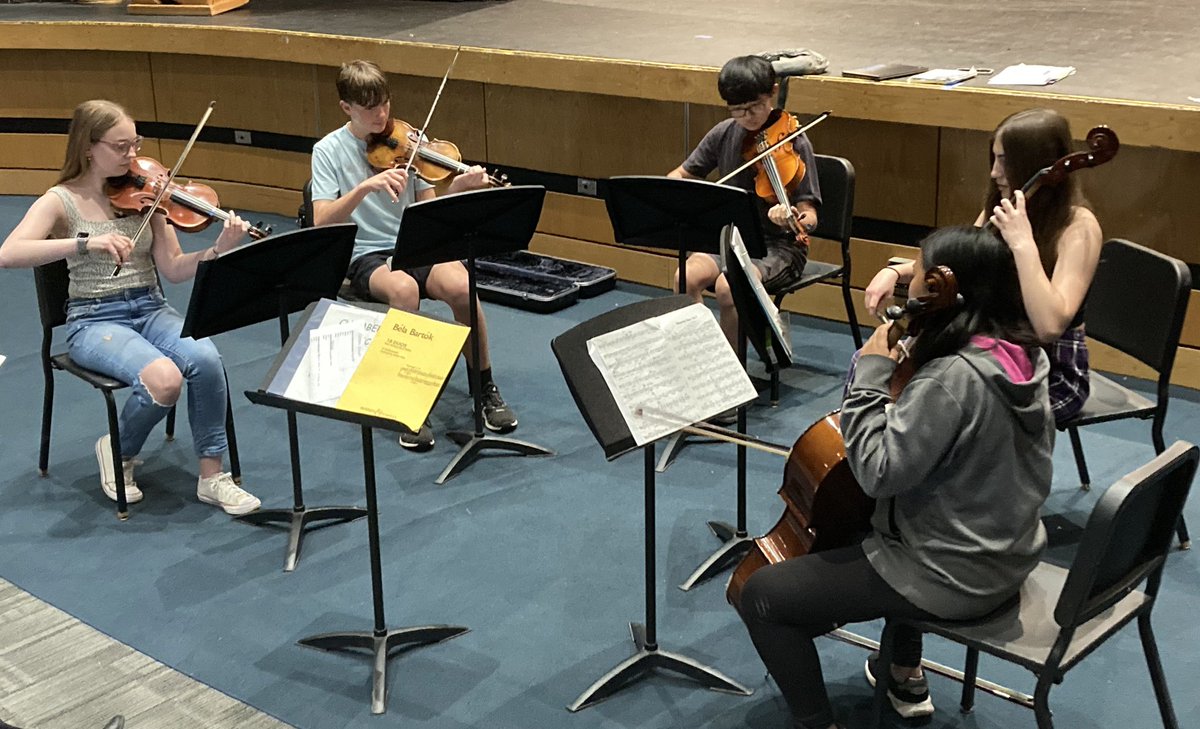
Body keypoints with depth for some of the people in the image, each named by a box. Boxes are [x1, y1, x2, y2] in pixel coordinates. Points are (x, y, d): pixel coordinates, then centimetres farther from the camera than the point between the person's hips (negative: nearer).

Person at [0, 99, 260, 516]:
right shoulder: (62, 201, -5)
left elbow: (173, 270, 1)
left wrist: (219, 251, -18)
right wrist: (86, 243, -31)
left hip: (150, 310, 4)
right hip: (95, 320, -3)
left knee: (205, 359, -28)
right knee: (164, 378, -31)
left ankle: (211, 476, -11)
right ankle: (119, 452, 2)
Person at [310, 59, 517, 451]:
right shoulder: (329, 151, -1)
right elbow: (321, 223, -13)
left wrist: (456, 190, -18)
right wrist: (365, 186, -27)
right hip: (366, 256, -2)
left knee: (461, 286, -30)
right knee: (404, 289, -37)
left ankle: (487, 390, -8)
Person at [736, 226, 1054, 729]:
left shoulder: (953, 377, -29)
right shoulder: (1024, 352, -1)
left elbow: (878, 471, -28)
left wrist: (871, 374, -21)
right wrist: (905, 367, 3)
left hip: (955, 576, -9)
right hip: (1006, 553, 10)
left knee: (761, 595, -4)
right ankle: (905, 676, 44)